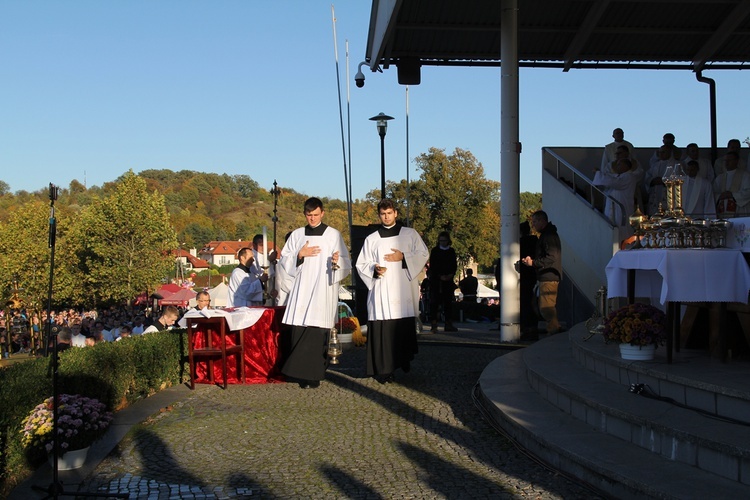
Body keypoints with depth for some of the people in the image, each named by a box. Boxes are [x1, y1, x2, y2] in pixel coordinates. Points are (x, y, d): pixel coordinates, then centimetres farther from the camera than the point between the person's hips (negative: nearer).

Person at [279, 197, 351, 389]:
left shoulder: (334, 235, 5)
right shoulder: (297, 235, 13)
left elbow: (346, 264, 2)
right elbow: (284, 260, 13)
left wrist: (337, 261, -20)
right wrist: (300, 255, -5)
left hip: (323, 291, -3)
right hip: (301, 290, 3)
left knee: (317, 332, -9)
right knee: (299, 331, -5)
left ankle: (313, 374, -4)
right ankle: (302, 374, 1)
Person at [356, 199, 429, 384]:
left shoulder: (410, 234, 11)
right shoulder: (371, 239, 13)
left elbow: (423, 254, 6)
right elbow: (361, 264, 11)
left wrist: (403, 257, -8)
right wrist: (374, 269, -9)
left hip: (404, 290, 0)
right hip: (381, 291, 0)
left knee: (405, 327, -1)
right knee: (382, 330, -7)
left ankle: (404, 360, 17)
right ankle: (383, 369, -6)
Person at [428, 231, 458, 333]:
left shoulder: (451, 251, 11)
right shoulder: (435, 251, 1)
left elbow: (454, 265, 12)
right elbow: (432, 266, -2)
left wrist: (451, 275, -5)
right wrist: (440, 276, -12)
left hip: (448, 279, 3)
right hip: (436, 279, -3)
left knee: (448, 301, 2)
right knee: (435, 301, -8)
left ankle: (448, 324, 5)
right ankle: (434, 324, -10)